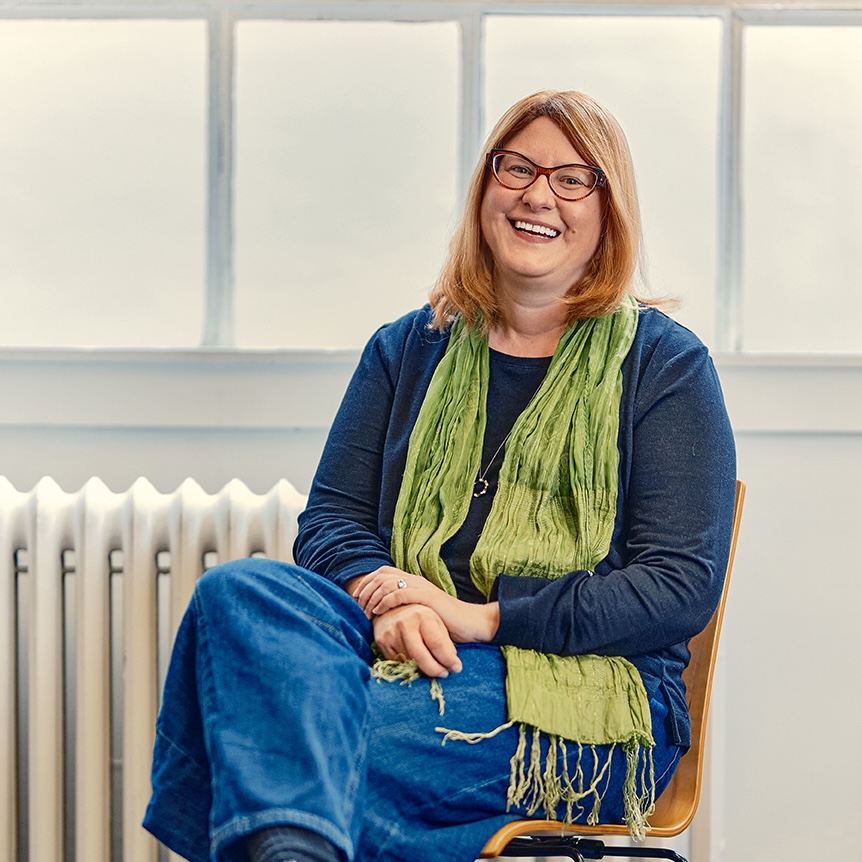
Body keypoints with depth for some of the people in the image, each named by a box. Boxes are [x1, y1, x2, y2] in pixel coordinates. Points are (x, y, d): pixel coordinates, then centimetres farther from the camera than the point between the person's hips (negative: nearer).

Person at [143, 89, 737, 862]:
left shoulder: (664, 364, 6)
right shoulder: (408, 350, 19)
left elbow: (684, 585, -3)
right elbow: (330, 520, 12)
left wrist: (483, 617, -13)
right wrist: (382, 596, -13)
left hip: (586, 693, -4)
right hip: (403, 655, 4)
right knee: (241, 590, -32)